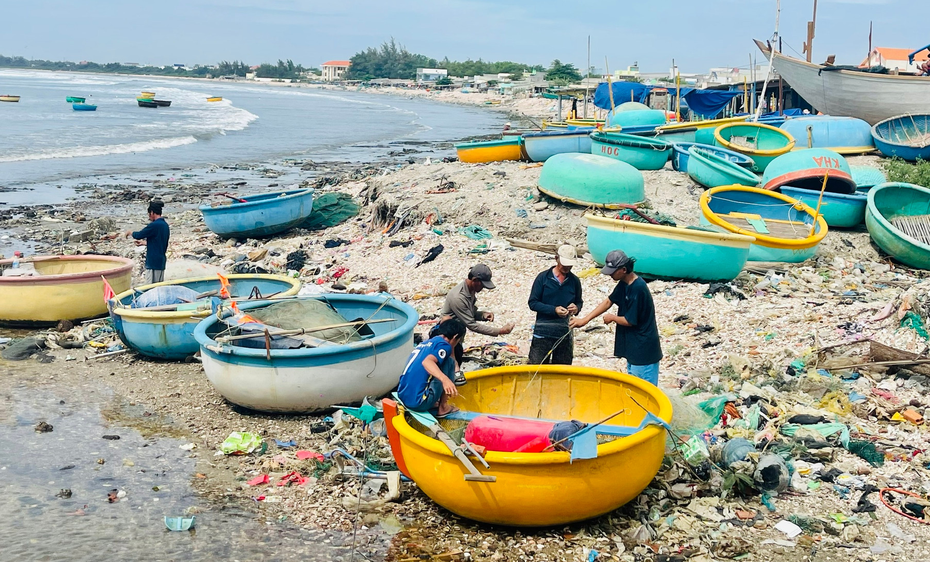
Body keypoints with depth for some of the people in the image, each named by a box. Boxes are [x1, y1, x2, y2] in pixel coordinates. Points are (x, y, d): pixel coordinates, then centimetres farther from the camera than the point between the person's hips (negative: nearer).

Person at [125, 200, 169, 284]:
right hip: (161, 262, 9)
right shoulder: (165, 225, 11)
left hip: (153, 263, -9)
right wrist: (144, 243, 27)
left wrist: (130, 232, 11)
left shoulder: (154, 225, -17)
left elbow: (139, 235, -9)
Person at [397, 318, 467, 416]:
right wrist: (445, 379, -42)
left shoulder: (425, 343, 20)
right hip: (420, 403, -8)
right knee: (449, 361, 4)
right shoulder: (444, 345, -4)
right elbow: (427, 362, -25)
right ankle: (443, 407, 8)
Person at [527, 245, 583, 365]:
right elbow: (532, 303, -4)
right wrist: (554, 310, -17)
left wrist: (576, 308, -5)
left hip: (564, 334, 3)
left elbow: (579, 302, 20)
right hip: (543, 333, -3)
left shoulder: (575, 281, 7)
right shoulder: (543, 277, -2)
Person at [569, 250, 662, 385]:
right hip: (632, 346, 10)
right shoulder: (623, 284, 5)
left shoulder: (637, 289, -24)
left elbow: (630, 321, -21)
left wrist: (612, 318, -2)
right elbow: (609, 301, 14)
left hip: (643, 348, -10)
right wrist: (585, 319, 9)